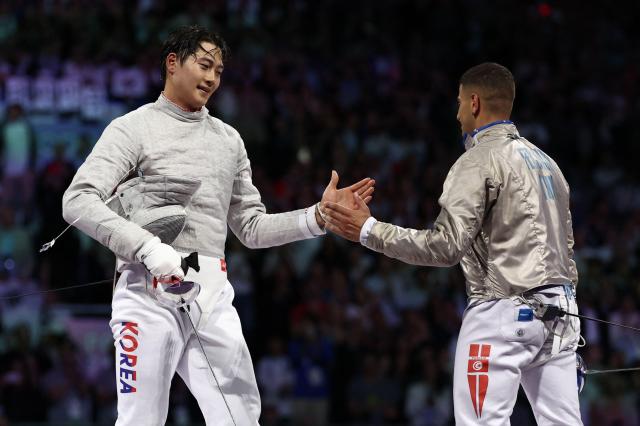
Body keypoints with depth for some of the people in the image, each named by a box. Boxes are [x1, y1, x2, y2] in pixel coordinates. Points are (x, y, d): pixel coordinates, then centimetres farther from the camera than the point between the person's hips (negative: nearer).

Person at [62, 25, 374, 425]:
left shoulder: (228, 138, 17)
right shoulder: (133, 128, -3)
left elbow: (252, 228, 21)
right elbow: (78, 201, -15)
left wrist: (320, 216, 6)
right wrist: (149, 247, -27)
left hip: (213, 297, 6)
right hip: (151, 291, -6)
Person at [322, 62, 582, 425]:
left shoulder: (480, 161, -9)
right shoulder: (544, 161, 16)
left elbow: (447, 246, -18)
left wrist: (369, 231, -15)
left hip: (502, 313, -8)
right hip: (557, 312, 8)